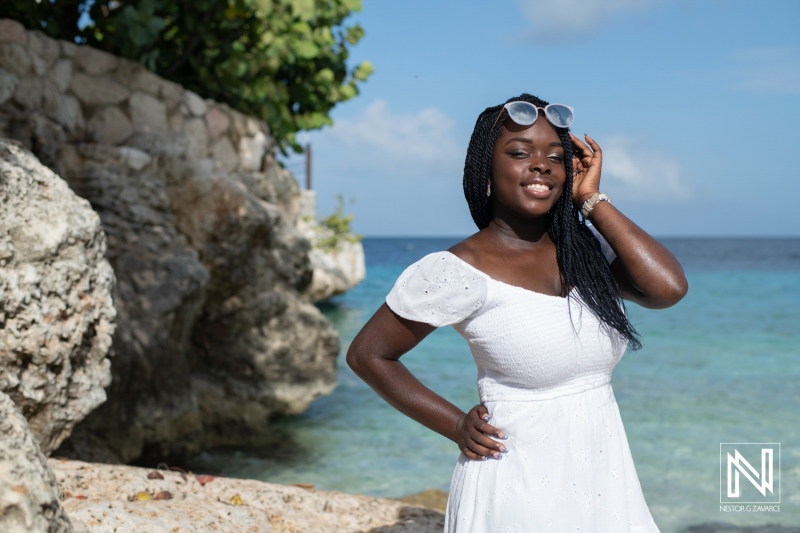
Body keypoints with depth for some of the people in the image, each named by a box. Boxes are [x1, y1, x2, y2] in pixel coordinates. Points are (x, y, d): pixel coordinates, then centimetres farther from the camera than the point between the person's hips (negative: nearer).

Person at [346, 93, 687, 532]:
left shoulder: (587, 248, 2)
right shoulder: (461, 272, -12)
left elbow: (668, 288, -14)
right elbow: (366, 354, -5)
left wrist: (593, 200, -8)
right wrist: (456, 426, -6)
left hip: (605, 480, 5)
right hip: (521, 492, -5)